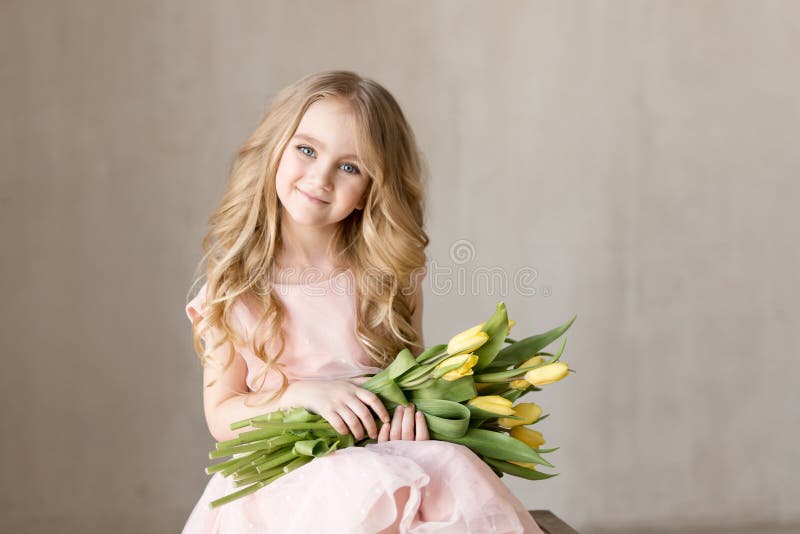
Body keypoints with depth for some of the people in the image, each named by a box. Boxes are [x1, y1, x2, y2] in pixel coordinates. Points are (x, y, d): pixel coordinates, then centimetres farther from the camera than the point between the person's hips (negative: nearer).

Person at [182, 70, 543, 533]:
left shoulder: (391, 275, 5)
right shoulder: (234, 286, 0)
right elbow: (221, 416, 2)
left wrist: (410, 407, -13)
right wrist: (303, 394, -16)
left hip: (390, 456, 3)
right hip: (281, 477, -2)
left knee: (457, 471, -29)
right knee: (372, 491, -34)